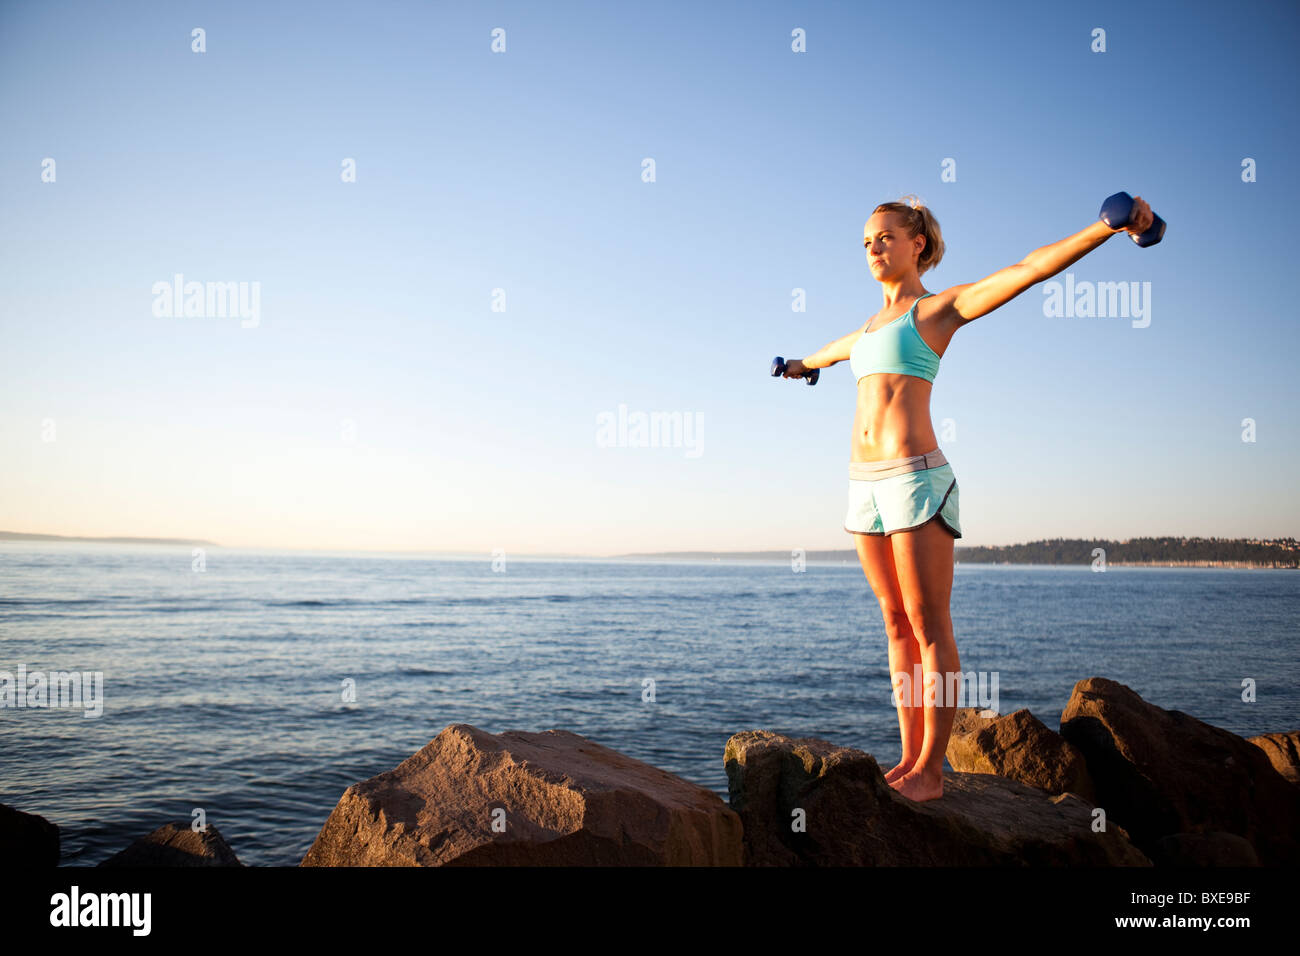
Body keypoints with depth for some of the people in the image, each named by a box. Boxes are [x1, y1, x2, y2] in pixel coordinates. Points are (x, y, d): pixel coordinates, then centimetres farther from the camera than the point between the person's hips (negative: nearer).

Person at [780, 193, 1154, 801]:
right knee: (897, 624, 9)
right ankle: (910, 756, 16)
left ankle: (930, 771, 4)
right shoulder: (872, 325, 21)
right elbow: (834, 349, 44)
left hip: (916, 478, -7)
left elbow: (1029, 269, -11)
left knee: (929, 627, -3)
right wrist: (802, 365, 65)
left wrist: (1108, 227, -24)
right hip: (865, 481, 7)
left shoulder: (942, 307, 1)